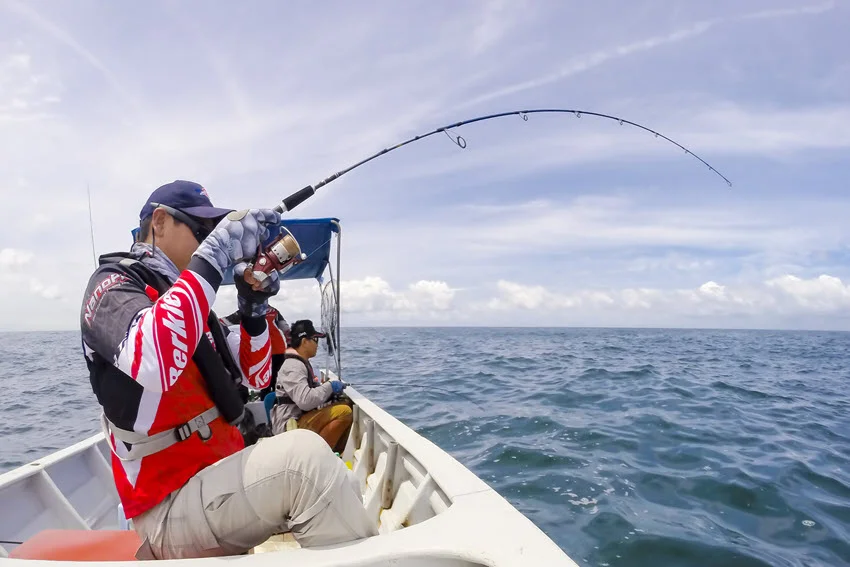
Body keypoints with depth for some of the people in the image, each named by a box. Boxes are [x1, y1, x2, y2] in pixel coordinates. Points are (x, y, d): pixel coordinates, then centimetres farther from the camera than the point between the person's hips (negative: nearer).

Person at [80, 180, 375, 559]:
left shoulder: (187, 298, 16)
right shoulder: (113, 283, -7)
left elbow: (255, 378, 17)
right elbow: (151, 363, -32)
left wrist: (253, 307, 3)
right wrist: (213, 257, -29)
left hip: (223, 481, 9)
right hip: (172, 508, -9)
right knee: (304, 456, -30)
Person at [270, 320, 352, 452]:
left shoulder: (302, 363, 15)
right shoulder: (293, 366, -18)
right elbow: (305, 401, -30)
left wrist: (330, 391, 1)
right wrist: (329, 386, -17)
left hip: (301, 419, 11)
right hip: (290, 426, -11)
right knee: (344, 412, -23)